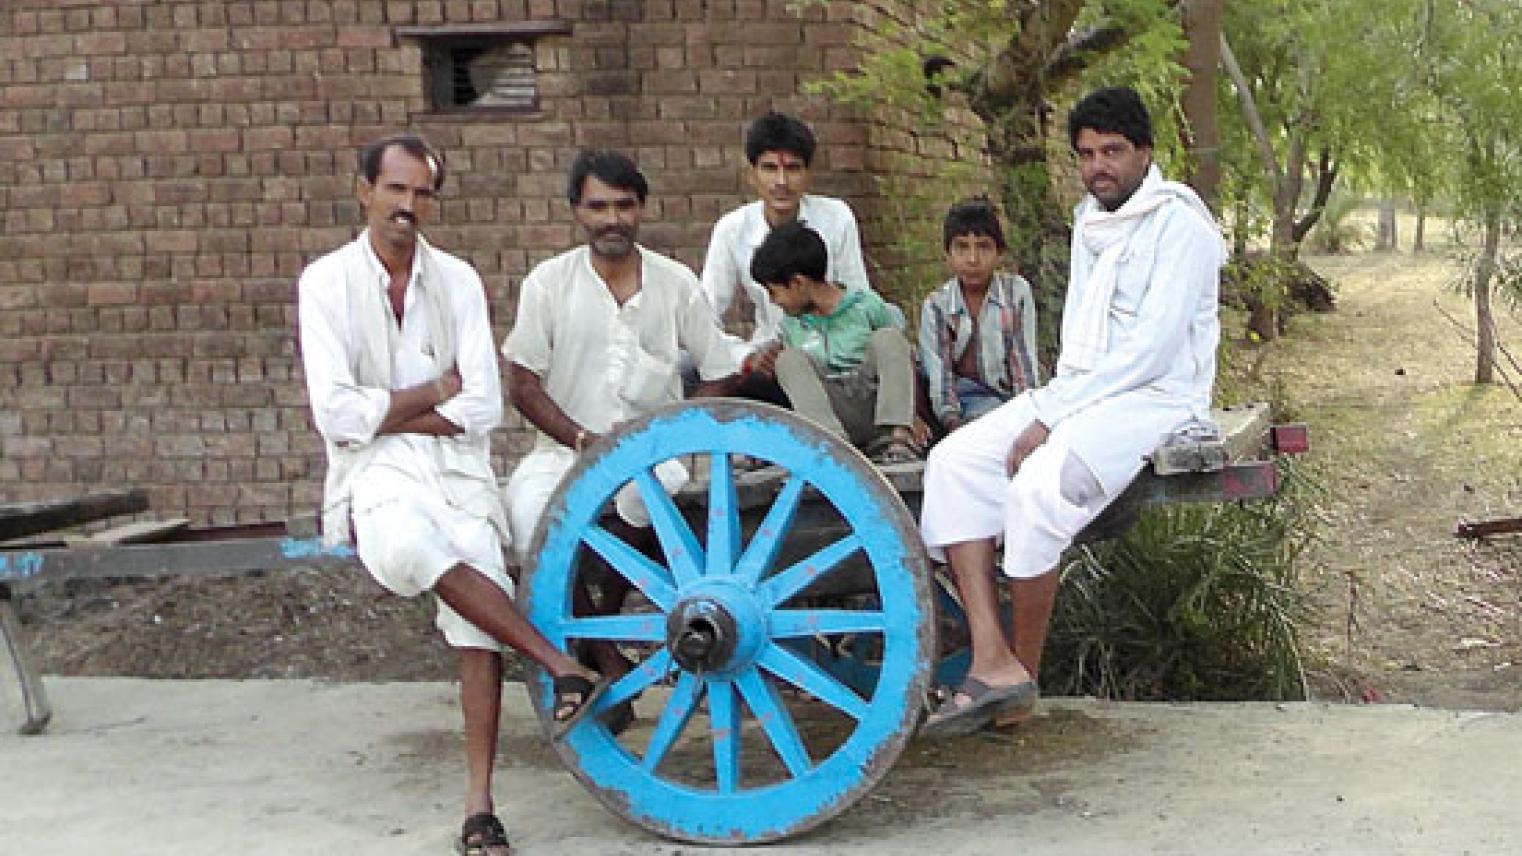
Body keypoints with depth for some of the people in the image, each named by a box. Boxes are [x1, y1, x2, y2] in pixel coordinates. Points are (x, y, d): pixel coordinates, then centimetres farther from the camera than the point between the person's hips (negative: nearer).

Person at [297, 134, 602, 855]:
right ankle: (559, 664, -30)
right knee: (404, 545, -37)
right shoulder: (327, 281, 3)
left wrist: (385, 414, -4)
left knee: (478, 615, -22)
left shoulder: (456, 280, 11)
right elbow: (337, 414, -7)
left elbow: (484, 405, 2)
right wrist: (436, 390, -1)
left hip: (455, 468, 2)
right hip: (375, 473, -2)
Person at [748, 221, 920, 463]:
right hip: (827, 419, 2)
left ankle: (897, 437, -32)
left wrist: (910, 415, -2)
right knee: (789, 359, -16)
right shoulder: (791, 325, 14)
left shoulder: (867, 306, 4)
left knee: (887, 337, -17)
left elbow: (904, 362, 8)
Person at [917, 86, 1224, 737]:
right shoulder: (1090, 220, 17)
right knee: (953, 460, -13)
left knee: (1036, 486, -32)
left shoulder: (1179, 223, -9)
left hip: (1157, 396, -8)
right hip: (1083, 391, 8)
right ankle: (991, 661, -21)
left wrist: (1050, 417, -18)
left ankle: (1023, 674, -15)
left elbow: (1151, 351, -18)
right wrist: (1047, 410, -1)